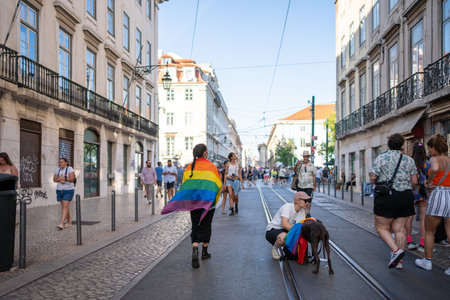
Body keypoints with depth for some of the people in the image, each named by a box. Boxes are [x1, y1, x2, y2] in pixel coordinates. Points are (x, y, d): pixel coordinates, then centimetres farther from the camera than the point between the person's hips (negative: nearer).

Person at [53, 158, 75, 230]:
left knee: (65, 206, -15)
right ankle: (69, 222, 25)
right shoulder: (57, 169, 6)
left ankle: (61, 224, -22)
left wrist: (61, 178, -22)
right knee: (64, 206, 11)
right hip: (60, 190, 6)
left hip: (68, 190, -6)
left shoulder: (70, 169, -12)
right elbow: (54, 179, 1)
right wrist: (60, 180, -19)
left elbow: (72, 179, -23)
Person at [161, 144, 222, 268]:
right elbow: (218, 184, -8)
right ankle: (204, 252, 24)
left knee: (195, 227, 8)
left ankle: (195, 250, -13)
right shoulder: (211, 166, -6)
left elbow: (185, 184, 4)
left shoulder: (190, 167, 4)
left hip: (193, 201, 2)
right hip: (208, 201, -2)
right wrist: (214, 199, 4)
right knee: (206, 227, 13)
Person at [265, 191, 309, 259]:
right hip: (272, 230, -7)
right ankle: (275, 247, -6)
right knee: (284, 237, -39)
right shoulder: (287, 206, -23)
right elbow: (284, 224, -34)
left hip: (286, 231, 7)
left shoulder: (302, 211, 0)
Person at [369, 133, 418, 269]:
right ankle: (398, 260, 14)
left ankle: (396, 250, -12)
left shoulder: (381, 158, -6)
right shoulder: (409, 160, 5)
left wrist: (379, 181, 13)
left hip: (386, 197, -4)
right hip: (406, 197, 4)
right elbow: (414, 182, 3)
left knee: (381, 227, 7)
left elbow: (372, 177, -9)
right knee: (399, 229, 9)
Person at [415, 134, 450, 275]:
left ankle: (427, 261, 23)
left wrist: (430, 181, -13)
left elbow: (434, 169, -30)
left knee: (429, 232, 12)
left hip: (439, 195, -6)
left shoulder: (435, 159, -7)